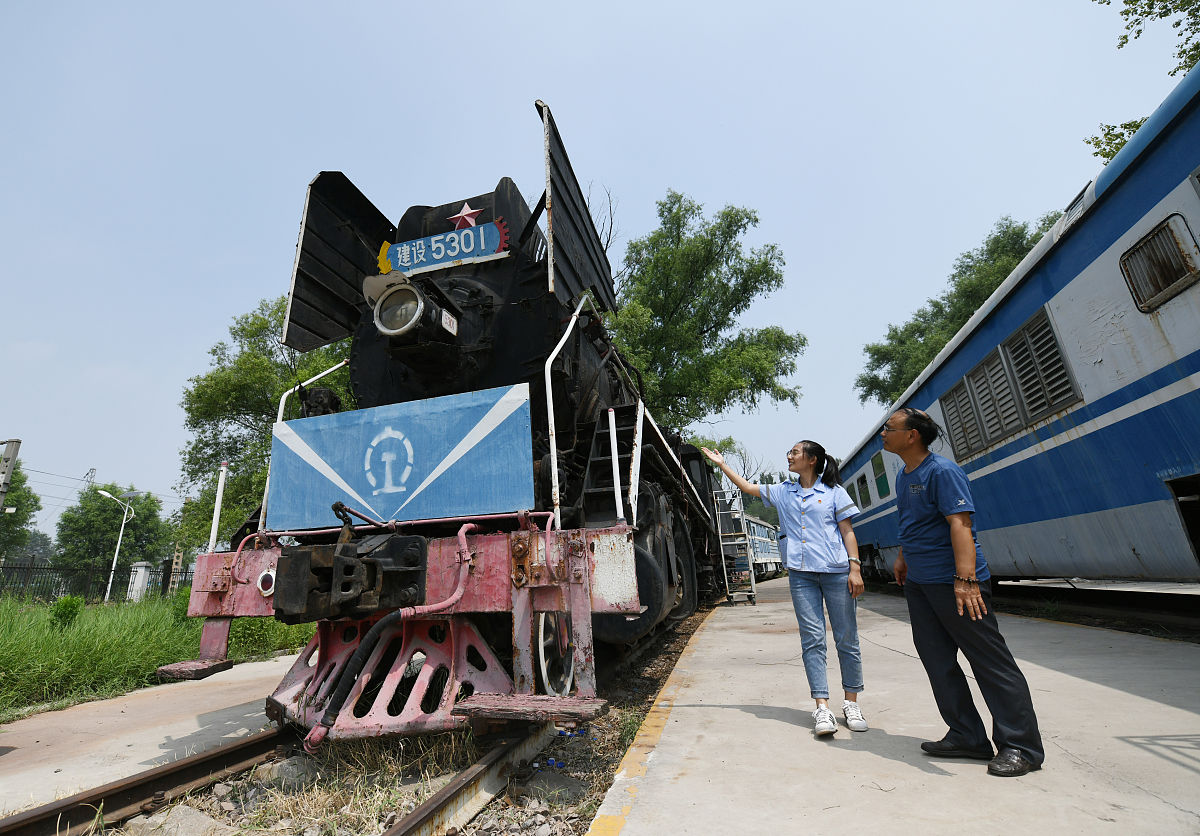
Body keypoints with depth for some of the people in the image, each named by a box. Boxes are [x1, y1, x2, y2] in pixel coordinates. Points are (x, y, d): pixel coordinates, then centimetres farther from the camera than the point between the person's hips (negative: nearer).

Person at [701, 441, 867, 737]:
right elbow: (748, 487, 19)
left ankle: (851, 703, 20)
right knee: (812, 640, -1)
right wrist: (721, 464, 19)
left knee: (846, 639, 5)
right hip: (801, 574, 2)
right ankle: (822, 708, 4)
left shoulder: (834, 491, 5)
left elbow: (847, 532, 2)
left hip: (836, 571, -2)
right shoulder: (783, 492, 14)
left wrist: (855, 568, -6)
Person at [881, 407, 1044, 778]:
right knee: (937, 660, 13)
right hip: (918, 583, 9)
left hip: (952, 582, -9)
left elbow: (960, 524, -25)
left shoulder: (942, 472, -16)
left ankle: (1021, 747, 15)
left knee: (990, 661, 2)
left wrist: (964, 578, -31)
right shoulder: (903, 476, 12)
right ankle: (967, 737, 25)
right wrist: (903, 557, 23)